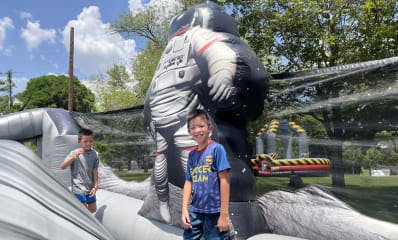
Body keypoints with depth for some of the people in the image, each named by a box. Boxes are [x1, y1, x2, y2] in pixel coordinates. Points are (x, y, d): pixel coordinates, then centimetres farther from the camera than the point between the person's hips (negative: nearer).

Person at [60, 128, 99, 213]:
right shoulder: (74, 153, -11)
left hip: (90, 188, 5)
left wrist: (95, 185, 0)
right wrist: (74, 156, -34)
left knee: (93, 210, 15)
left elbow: (95, 171, 2)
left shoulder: (95, 154, -1)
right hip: (79, 188, -5)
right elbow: (62, 166, -21)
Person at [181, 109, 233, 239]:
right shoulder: (192, 154, 8)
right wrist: (184, 209, 1)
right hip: (194, 211, 5)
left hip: (214, 212, -5)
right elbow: (188, 182, 9)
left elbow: (224, 181, -12)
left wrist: (224, 213, -14)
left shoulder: (217, 148, -9)